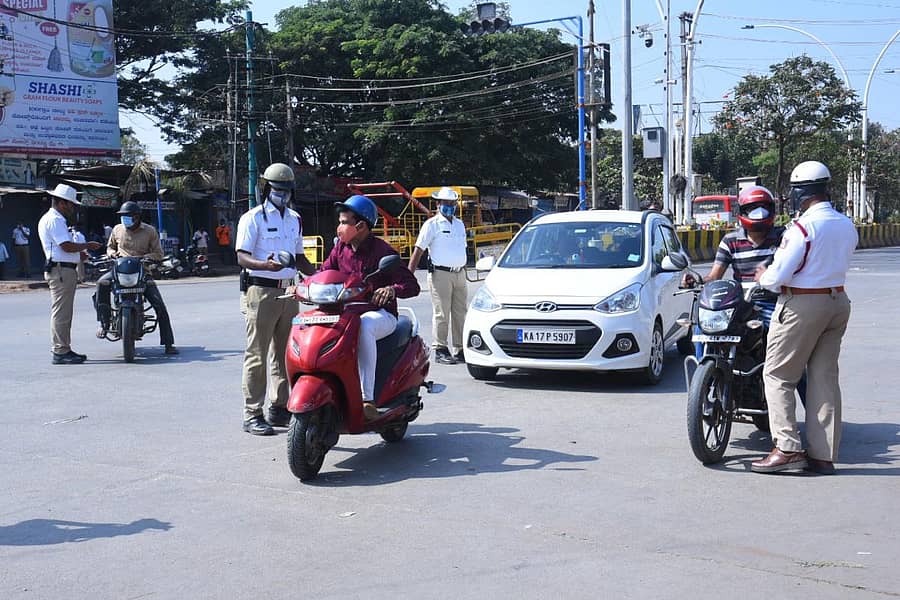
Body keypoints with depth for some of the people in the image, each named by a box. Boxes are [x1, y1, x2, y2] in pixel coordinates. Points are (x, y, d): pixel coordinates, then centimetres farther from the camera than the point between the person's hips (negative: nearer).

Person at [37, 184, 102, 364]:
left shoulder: (47, 219, 21)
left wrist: (81, 252, 15)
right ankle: (60, 352, -7)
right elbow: (67, 246, -20)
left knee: (62, 313, 15)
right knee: (61, 312, -9)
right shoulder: (55, 220, -13)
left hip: (59, 270, 11)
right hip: (62, 270, -11)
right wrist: (87, 245, -6)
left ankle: (62, 349, 21)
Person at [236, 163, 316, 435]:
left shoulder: (295, 219, 18)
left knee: (285, 354, 10)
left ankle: (278, 408, 20)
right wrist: (265, 265, -30)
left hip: (288, 292, 7)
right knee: (257, 355, -5)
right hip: (261, 291, -7)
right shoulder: (253, 217, -3)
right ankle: (252, 415, -2)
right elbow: (242, 256, -11)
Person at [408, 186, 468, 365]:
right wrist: (409, 274, -14)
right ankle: (440, 350, 2)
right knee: (441, 314, -5)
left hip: (459, 274, 6)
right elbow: (419, 250, -6)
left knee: (460, 313, 7)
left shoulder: (459, 224, 17)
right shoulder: (432, 224, -3)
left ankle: (459, 350, 13)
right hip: (440, 274, -6)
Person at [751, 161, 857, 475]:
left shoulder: (803, 227, -17)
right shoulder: (847, 226, 7)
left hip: (802, 305, -8)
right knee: (825, 377, 9)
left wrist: (763, 276, 2)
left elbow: (778, 276, -18)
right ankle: (823, 455, 12)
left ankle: (788, 448, -6)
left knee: (777, 375, 1)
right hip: (838, 302, 8)